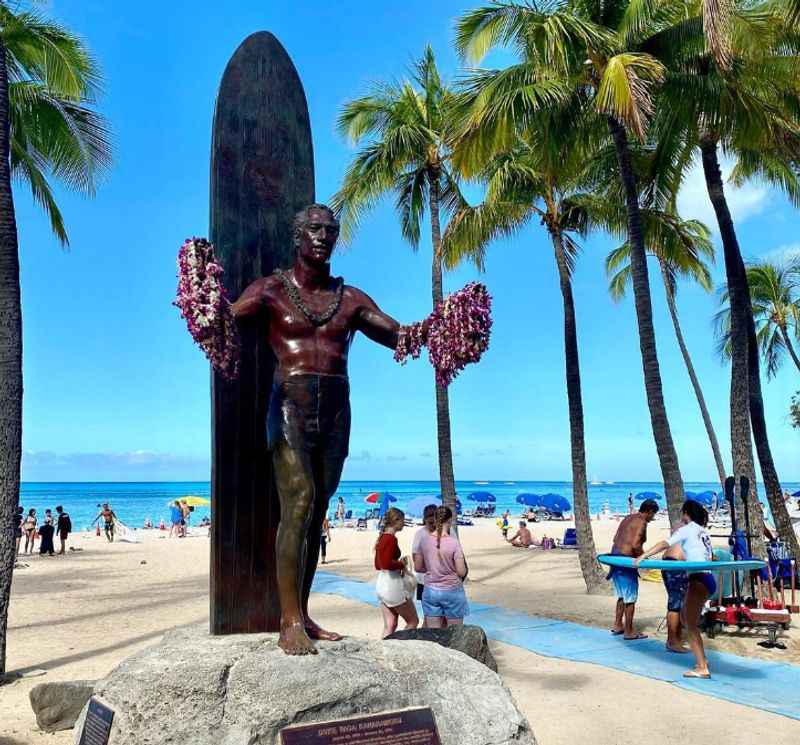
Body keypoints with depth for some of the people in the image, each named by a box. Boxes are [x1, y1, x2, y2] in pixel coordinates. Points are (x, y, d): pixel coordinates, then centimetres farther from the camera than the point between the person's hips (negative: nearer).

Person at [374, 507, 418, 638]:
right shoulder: (391, 538, -17)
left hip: (381, 583, 9)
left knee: (390, 626, 11)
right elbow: (387, 563, -27)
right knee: (413, 621, 6)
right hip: (392, 583, -9)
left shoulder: (381, 537, 11)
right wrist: (402, 564, -11)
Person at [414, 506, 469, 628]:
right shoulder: (454, 543, -16)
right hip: (452, 591, -3)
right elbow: (462, 572, -13)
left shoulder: (425, 540, -4)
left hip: (430, 591, 4)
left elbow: (417, 567, 3)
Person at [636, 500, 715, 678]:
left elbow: (665, 544, -12)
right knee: (689, 620, 16)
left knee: (690, 624, -8)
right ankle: (701, 659, 20)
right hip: (708, 580, 8)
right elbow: (711, 557, 22)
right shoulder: (703, 531, 19)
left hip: (699, 579, -8)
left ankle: (702, 668, -12)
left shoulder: (687, 529, -3)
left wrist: (643, 556, -15)